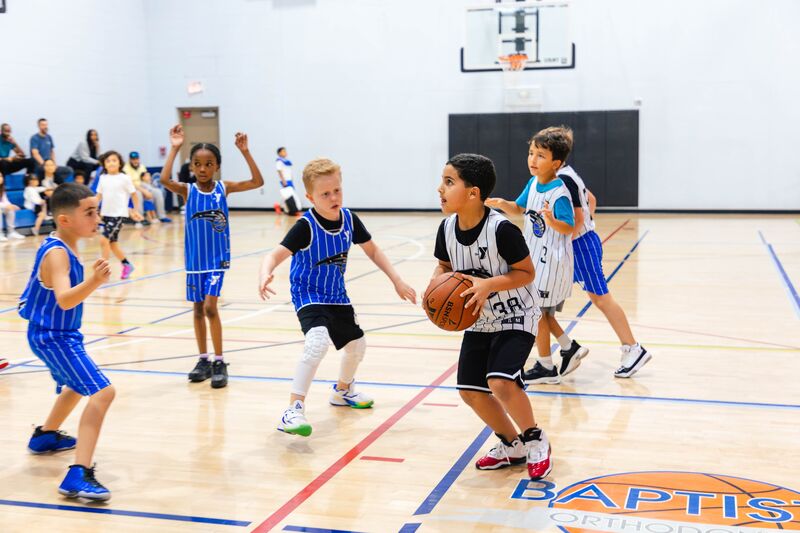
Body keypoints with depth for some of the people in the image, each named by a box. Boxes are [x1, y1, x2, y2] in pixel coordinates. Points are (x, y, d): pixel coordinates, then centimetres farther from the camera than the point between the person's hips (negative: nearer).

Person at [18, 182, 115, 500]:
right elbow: (64, 299, -42)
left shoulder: (66, 248, 4)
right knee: (102, 392, -23)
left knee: (77, 386, 34)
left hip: (61, 335, 10)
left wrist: (92, 280, 17)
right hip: (52, 338, -10)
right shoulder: (57, 253, -25)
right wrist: (92, 283, -56)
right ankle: (78, 475, -29)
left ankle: (46, 436, 57)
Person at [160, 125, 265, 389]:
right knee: (198, 309, 11)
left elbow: (257, 181, -11)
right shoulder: (187, 191, -4)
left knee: (210, 307, -11)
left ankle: (219, 362, 0)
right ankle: (204, 360, 23)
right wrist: (174, 148, -24)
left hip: (218, 258, -2)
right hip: (195, 259, 2)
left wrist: (245, 152, -17)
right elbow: (164, 180, -24)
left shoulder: (224, 188, -3)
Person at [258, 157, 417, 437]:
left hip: (337, 295, 7)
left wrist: (397, 280, 1)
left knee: (357, 345, 20)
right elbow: (275, 256, -33)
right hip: (308, 295, -7)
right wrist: (265, 276, -55)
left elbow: (372, 250, 6)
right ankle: (294, 409, -25)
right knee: (318, 342, -32)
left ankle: (342, 390, 50)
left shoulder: (349, 219, -9)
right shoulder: (305, 226, -25)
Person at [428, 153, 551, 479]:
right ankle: (512, 446, 28)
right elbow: (444, 266, 9)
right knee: (469, 390, 6)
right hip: (479, 319, 7)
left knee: (501, 382, -24)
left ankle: (535, 440, 5)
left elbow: (526, 273, -18)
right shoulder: (447, 228, -7)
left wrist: (487, 285, -31)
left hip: (516, 318, -7)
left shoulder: (501, 229, -26)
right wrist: (436, 283, -13)